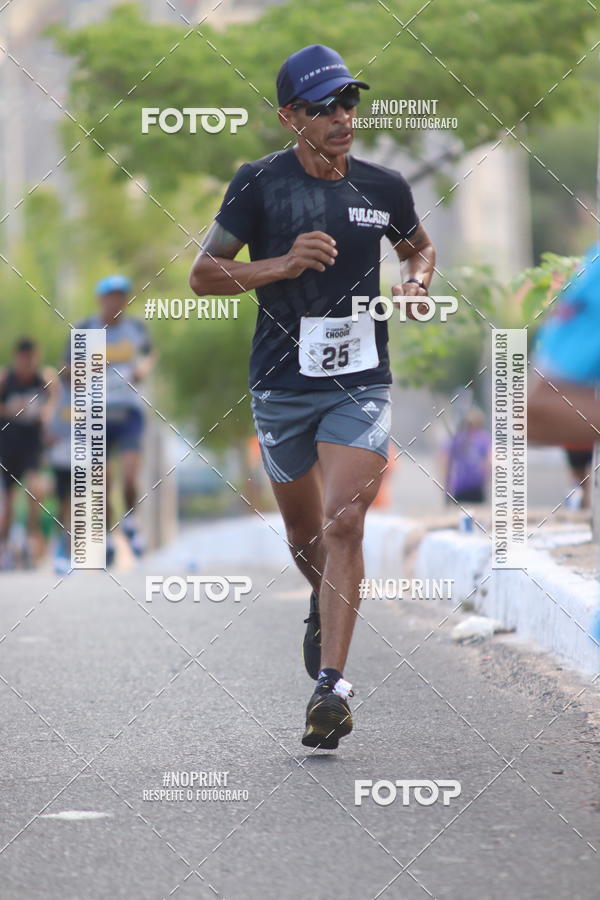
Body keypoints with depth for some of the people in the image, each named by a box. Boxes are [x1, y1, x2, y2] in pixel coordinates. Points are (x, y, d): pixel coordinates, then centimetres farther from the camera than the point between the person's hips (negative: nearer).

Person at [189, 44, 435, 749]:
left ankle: (330, 684, -20)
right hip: (282, 384, 0)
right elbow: (202, 274, -4)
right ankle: (324, 607, 48)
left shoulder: (384, 187, 3)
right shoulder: (260, 183, -6)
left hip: (361, 382, 0)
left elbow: (419, 247, 23)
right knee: (303, 532, 14)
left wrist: (417, 283, 1)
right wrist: (283, 265, -17)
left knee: (343, 525, -16)